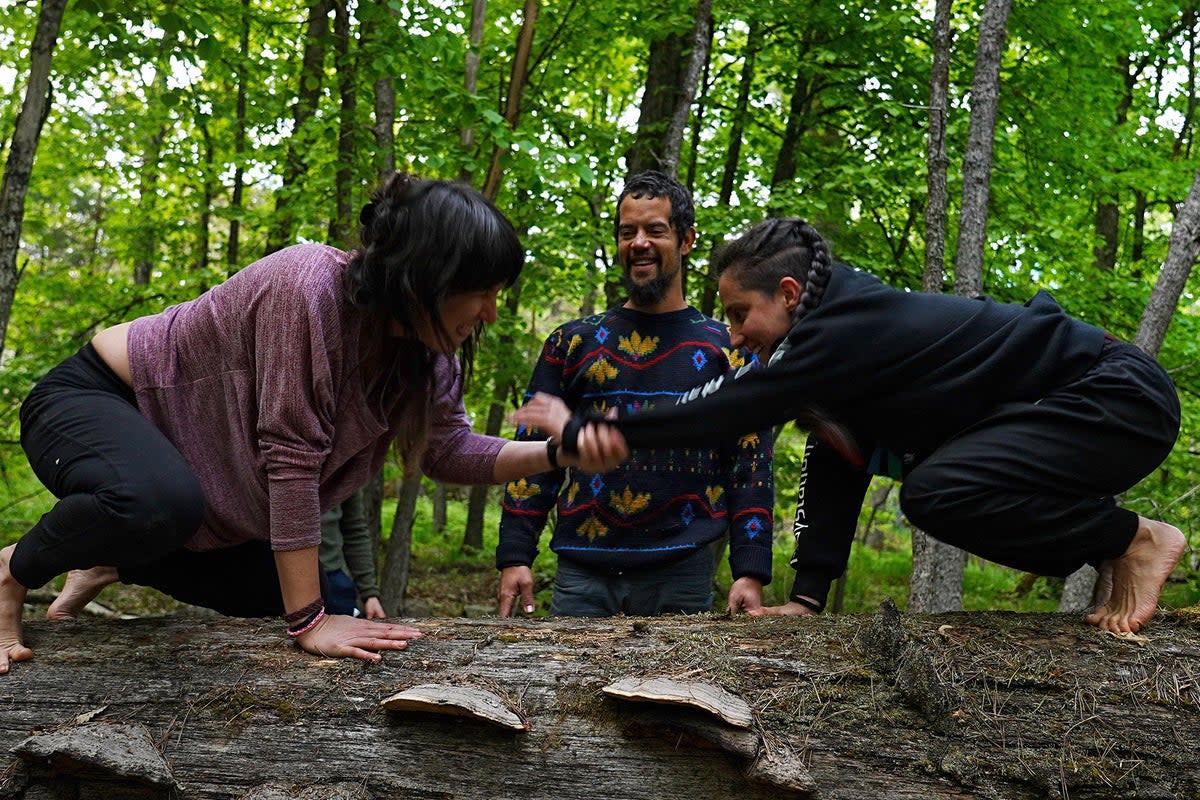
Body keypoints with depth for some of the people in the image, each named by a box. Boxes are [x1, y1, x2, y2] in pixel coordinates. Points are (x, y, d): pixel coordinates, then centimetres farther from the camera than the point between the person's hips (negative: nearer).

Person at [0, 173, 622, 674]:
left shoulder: (425, 349, -10)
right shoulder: (309, 288, -35)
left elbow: (450, 451, -1)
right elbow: (292, 455, -35)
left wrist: (561, 451, -15)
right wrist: (309, 622, -32)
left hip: (191, 439, 8)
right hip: (89, 400, -8)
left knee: (265, 587, 9)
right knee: (159, 506, -40)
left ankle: (111, 561, 28)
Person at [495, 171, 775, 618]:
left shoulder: (726, 350, 7)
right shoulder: (572, 343, 10)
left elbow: (751, 467, 4)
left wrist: (751, 574, -5)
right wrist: (515, 558, -1)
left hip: (682, 580, -1)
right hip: (582, 576, 1)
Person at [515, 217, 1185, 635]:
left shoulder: (851, 329, -23)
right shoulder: (840, 330, 7)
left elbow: (727, 409, -24)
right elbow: (835, 469, 6)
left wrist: (585, 430, -16)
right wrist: (806, 598, 1)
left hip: (1122, 400, -10)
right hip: (1068, 403, 10)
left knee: (939, 491, -26)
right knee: (931, 485, 13)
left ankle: (1134, 539, -8)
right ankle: (1108, 558, 14)